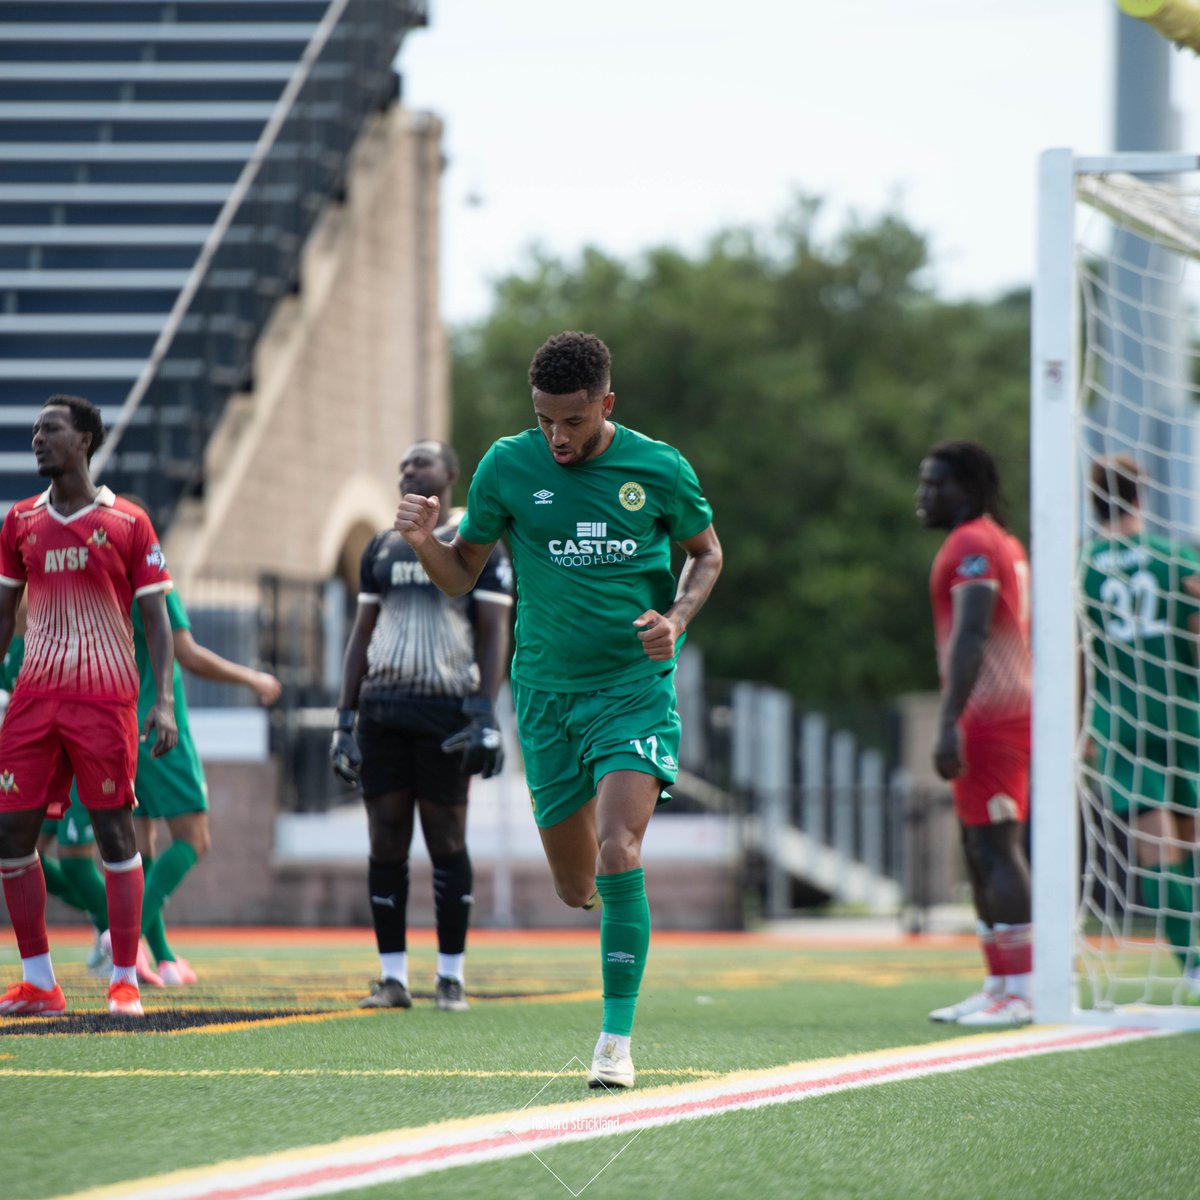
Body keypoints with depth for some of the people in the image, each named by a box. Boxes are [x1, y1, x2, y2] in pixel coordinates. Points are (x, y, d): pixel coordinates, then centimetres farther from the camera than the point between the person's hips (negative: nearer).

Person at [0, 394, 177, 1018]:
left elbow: (156, 618, 0)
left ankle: (126, 982, 2)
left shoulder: (127, 522, -1)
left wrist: (164, 701, -9)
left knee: (115, 833, -2)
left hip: (107, 701, -4)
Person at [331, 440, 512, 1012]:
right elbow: (362, 635, 16)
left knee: (446, 840, -1)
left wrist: (485, 712, -14)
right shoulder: (382, 547, 15)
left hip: (445, 709, -4)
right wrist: (345, 717, 10)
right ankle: (392, 976, 6)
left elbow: (493, 633, -4)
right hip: (383, 711, 4)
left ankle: (451, 976, 6)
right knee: (386, 841, 2)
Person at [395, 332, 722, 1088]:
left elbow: (707, 552, 12)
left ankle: (618, 1038, -14)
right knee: (577, 887, 7)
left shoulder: (659, 468, -4)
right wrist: (426, 542, -16)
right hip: (547, 690, 2)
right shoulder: (507, 467, -2)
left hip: (635, 684, -2)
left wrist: (676, 619, -8)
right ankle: (616, 909, 46)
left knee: (617, 852, -21)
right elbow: (463, 574, 7)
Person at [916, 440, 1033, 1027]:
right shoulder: (1005, 544, 21)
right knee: (981, 850, 12)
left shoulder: (972, 545, -11)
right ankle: (997, 987, 14)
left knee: (995, 848, -12)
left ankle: (1018, 992, -15)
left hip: (988, 716, -10)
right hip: (1009, 713, 10)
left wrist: (949, 724, -27)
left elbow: (972, 637, -22)